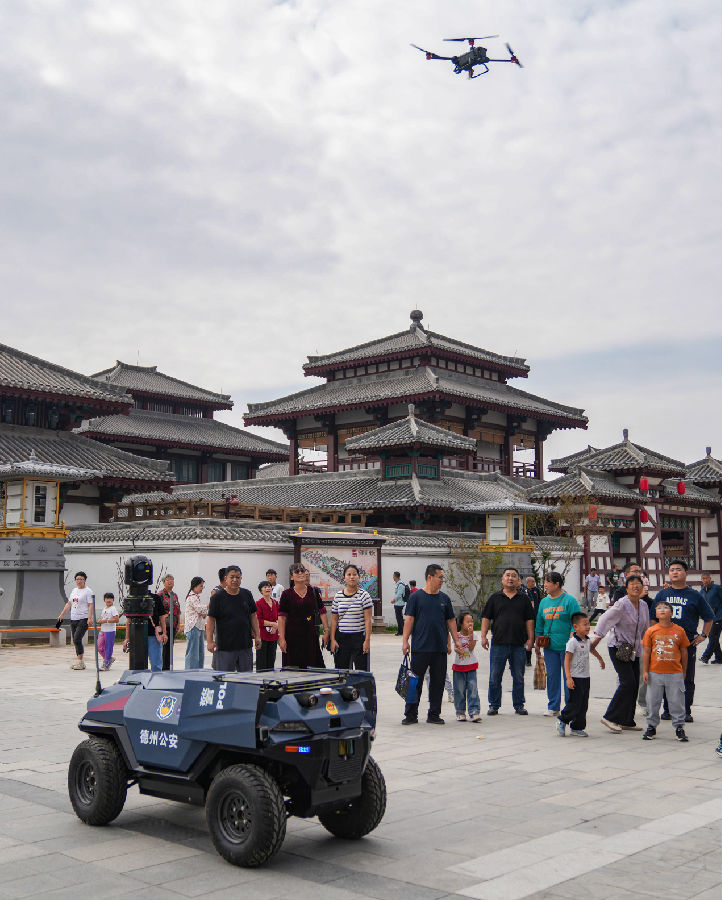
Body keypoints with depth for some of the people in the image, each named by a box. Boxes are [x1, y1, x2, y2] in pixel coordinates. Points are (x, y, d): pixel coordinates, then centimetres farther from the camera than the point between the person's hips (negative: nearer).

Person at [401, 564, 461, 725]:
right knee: (415, 682, 1)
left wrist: (456, 641, 8)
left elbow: (451, 621, 14)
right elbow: (409, 619, -2)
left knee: (438, 682, 6)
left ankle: (434, 715, 16)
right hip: (420, 648, -4)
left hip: (440, 648, 4)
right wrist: (405, 641, -9)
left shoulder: (444, 598, 10)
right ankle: (411, 715, 10)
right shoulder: (416, 597, -1)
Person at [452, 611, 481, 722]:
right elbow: (457, 649, -9)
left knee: (473, 689, -7)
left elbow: (471, 648, -13)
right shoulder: (457, 635, -2)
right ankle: (460, 712, 13)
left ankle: (474, 711, -6)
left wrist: (470, 635, -19)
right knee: (459, 690, 3)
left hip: (471, 665, 0)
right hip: (459, 665, 0)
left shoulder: (473, 635, 0)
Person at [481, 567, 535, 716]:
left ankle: (519, 705, 19)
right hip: (498, 643, 0)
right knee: (495, 677, 3)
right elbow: (486, 618, 7)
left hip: (519, 644, 1)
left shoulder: (524, 599, 9)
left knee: (518, 678, 7)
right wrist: (483, 636, -2)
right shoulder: (495, 598, 7)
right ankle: (494, 706, 13)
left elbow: (529, 620, 8)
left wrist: (530, 639, 1)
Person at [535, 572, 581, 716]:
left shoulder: (569, 600, -5)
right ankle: (553, 707, 17)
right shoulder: (544, 602, 12)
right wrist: (537, 644, 14)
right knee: (552, 676, 7)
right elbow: (539, 625, 17)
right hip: (549, 646, 5)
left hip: (566, 646, -5)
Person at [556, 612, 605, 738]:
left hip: (585, 677, 8)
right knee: (575, 703, -7)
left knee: (584, 704, 9)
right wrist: (568, 678, -24)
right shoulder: (573, 642, -16)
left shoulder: (587, 640, 9)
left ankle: (577, 728, 17)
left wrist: (600, 659, 48)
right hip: (575, 678, -8)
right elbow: (567, 659, -18)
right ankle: (562, 721, 14)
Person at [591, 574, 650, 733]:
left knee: (635, 685, 6)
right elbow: (605, 620, -19)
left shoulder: (644, 606, 7)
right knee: (628, 682, -14)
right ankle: (610, 717, -6)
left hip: (634, 650, 7)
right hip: (618, 647, -7)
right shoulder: (621, 605, -15)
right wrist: (596, 641, -22)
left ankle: (627, 721, 16)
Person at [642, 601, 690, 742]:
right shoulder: (651, 631, -1)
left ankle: (679, 728, 18)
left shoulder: (679, 631, 0)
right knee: (652, 701, 8)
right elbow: (647, 652, 2)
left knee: (677, 701, 5)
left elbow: (684, 652, 8)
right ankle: (651, 727, 22)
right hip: (655, 673, 0)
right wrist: (645, 671, -1)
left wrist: (683, 671, 11)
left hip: (675, 673, 0)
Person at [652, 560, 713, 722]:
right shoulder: (662, 594, 8)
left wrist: (703, 635, 2)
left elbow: (709, 617, 11)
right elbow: (654, 617, 13)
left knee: (688, 679, 3)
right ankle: (667, 710, 17)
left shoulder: (694, 595, 4)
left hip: (688, 642, -1)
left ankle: (686, 712, 12)